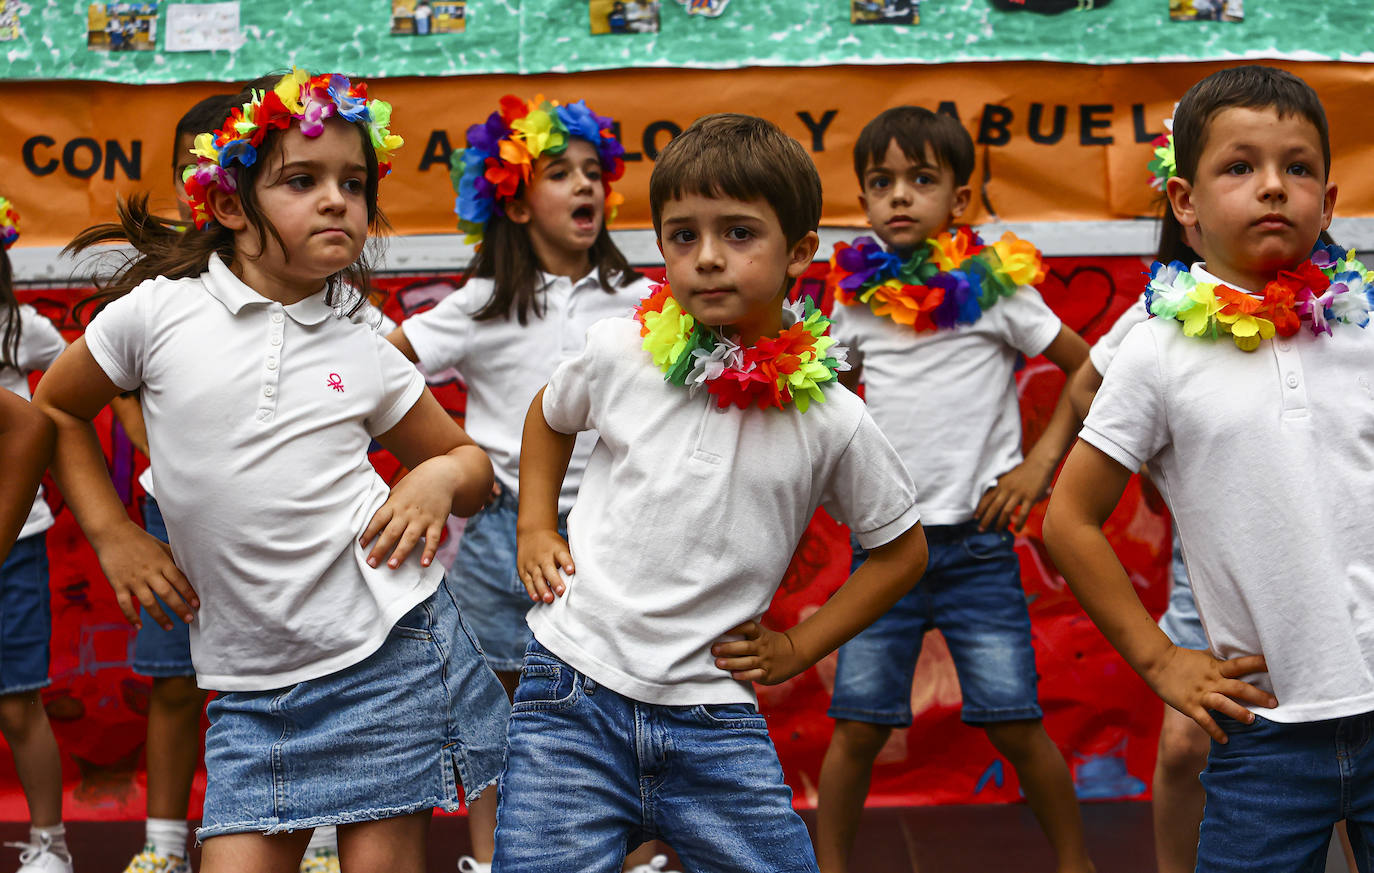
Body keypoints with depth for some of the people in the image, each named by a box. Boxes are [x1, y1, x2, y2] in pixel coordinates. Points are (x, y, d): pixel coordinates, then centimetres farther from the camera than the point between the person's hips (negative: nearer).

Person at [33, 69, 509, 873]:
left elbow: (473, 464, 16)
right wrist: (112, 534, 6)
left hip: (389, 651, 0)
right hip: (251, 682, 0)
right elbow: (56, 410, 15)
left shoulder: (366, 355, 3)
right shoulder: (157, 312, -1)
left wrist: (441, 479, -6)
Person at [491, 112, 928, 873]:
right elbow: (549, 416, 22)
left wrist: (798, 646, 5)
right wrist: (535, 529, 11)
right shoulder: (622, 353, -1)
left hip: (712, 713, 0)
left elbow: (901, 550, 11)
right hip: (572, 691, 0)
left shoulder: (829, 420, -4)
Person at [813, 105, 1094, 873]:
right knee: (859, 727, 1)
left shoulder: (994, 287, -2)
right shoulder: (855, 297, 5)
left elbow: (1089, 370, 5)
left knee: (1016, 724, -1)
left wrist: (1042, 463, -1)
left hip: (977, 542, -2)